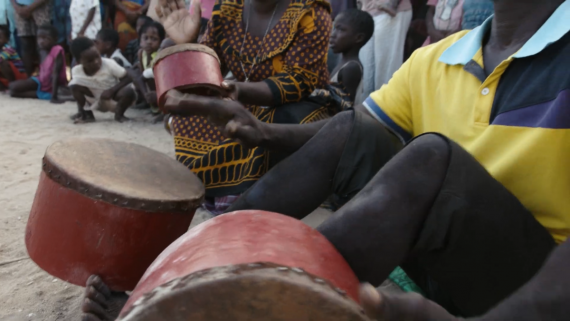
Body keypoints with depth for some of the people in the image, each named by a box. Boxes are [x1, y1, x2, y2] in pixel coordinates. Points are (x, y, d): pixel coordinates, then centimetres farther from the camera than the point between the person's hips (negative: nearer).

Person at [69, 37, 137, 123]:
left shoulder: (109, 64, -25)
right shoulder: (76, 71, -16)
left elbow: (128, 78, -21)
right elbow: (78, 92, -4)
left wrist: (111, 90, -31)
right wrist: (80, 110, -12)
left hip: (113, 100, -2)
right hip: (95, 102, 2)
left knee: (129, 92, -33)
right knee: (75, 86, -22)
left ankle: (119, 114, -4)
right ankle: (87, 115, -2)